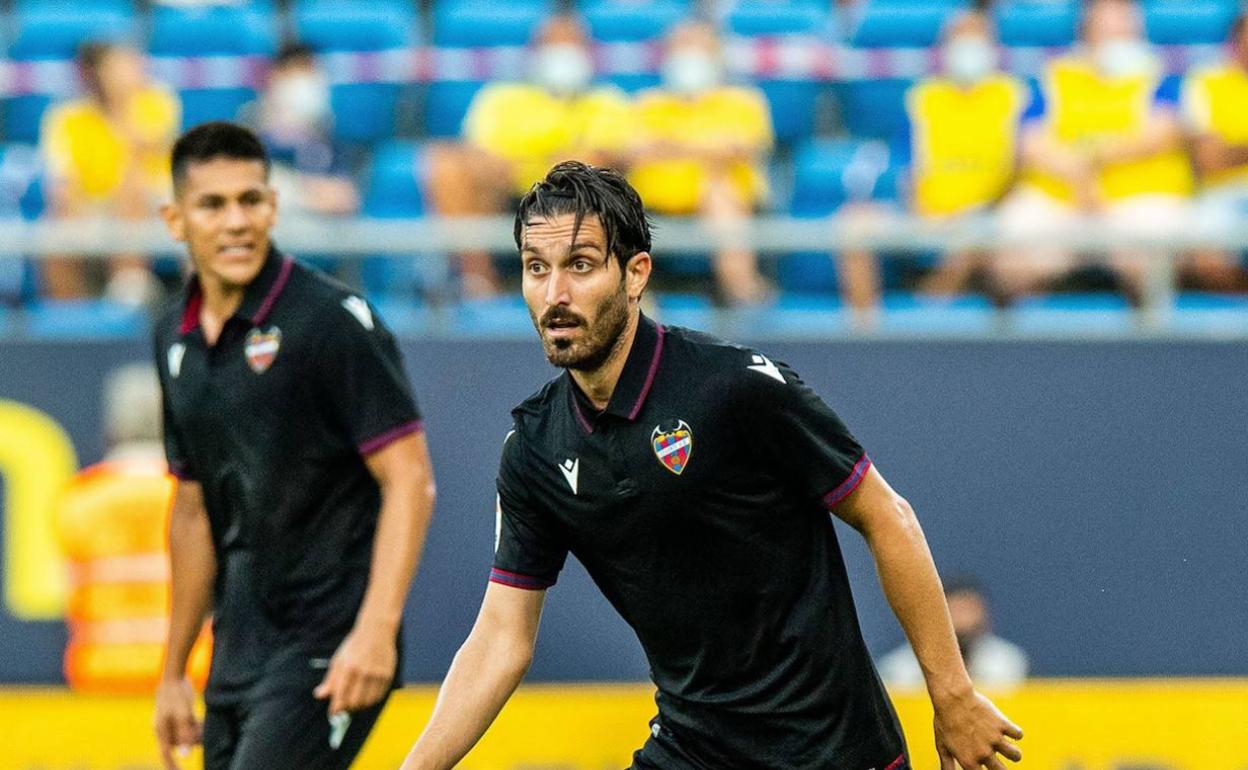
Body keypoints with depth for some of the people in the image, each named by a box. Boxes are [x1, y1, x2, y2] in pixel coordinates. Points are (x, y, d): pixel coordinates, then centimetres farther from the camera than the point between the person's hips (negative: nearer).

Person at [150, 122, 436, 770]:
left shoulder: (333, 320, -11)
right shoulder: (176, 340, 11)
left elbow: (409, 480, -14)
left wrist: (375, 630, -24)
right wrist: (173, 672, 21)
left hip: (330, 654, -8)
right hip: (237, 656, 8)